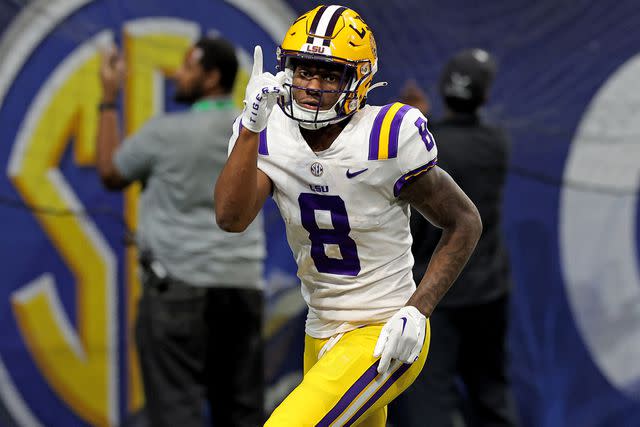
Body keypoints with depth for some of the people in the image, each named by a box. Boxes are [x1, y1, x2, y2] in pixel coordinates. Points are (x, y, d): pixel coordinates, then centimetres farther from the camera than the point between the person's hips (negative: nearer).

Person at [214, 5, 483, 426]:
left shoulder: (387, 141, -19)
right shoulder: (269, 135, -5)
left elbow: (465, 223, -7)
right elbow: (231, 218, -22)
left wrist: (417, 310, -16)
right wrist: (251, 127, -32)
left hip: (384, 339, -7)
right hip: (322, 337, 7)